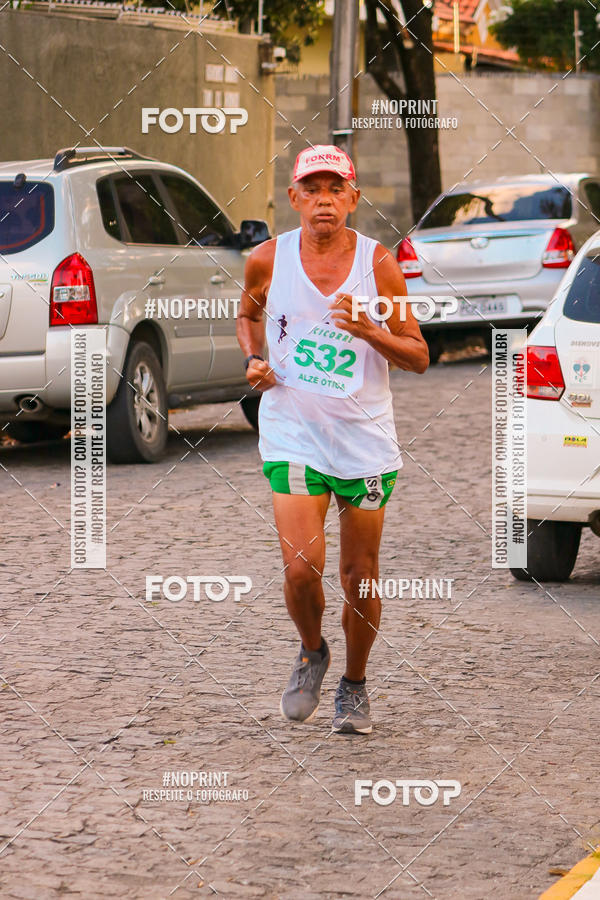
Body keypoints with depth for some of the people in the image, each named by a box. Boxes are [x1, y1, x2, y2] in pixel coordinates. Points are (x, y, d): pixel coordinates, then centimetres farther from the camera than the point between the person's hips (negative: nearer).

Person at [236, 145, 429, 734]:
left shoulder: (379, 265, -5)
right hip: (293, 434, 0)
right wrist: (253, 360, 0)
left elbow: (418, 358, -2)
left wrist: (370, 332, -20)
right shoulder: (268, 260, -2)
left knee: (359, 579, 6)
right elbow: (248, 314, 20)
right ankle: (311, 654, 17)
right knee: (301, 568, -15)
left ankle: (354, 685, 30)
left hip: (365, 440, 0)